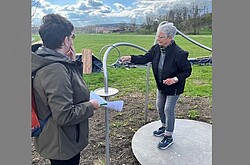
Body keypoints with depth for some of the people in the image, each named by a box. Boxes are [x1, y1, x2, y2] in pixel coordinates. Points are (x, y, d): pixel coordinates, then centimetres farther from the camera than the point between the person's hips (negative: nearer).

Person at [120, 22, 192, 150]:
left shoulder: (179, 53, -28)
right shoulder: (156, 48, -11)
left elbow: (187, 71, -18)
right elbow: (145, 58, -4)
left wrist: (176, 79, -33)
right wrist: (130, 58, -17)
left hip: (173, 87, -7)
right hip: (161, 85, 7)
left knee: (168, 110, 2)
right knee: (160, 107, 20)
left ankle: (168, 137, 23)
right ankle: (164, 127, 46)